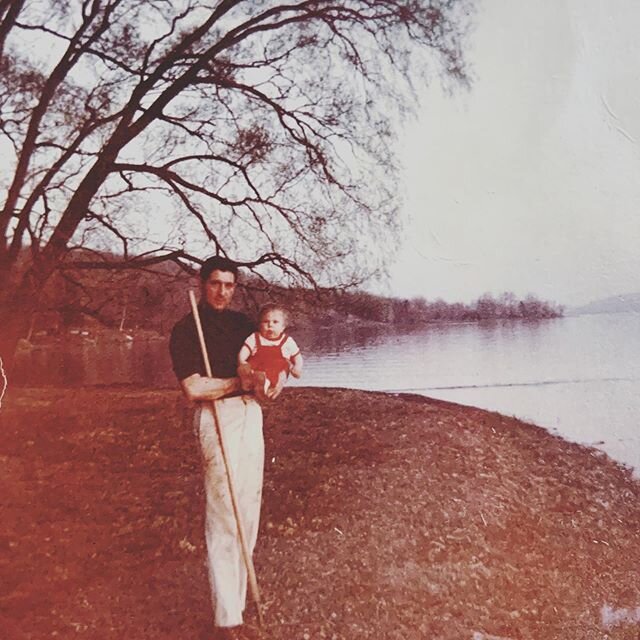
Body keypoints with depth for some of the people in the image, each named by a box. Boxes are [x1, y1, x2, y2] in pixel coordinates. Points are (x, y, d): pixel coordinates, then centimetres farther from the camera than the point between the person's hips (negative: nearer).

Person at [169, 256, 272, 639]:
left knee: (249, 501, 13)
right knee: (223, 510, -8)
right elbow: (194, 389, -15)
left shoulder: (242, 322, 14)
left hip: (251, 411, 7)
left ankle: (238, 589, 30)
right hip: (218, 416, -7)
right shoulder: (186, 330, -6)